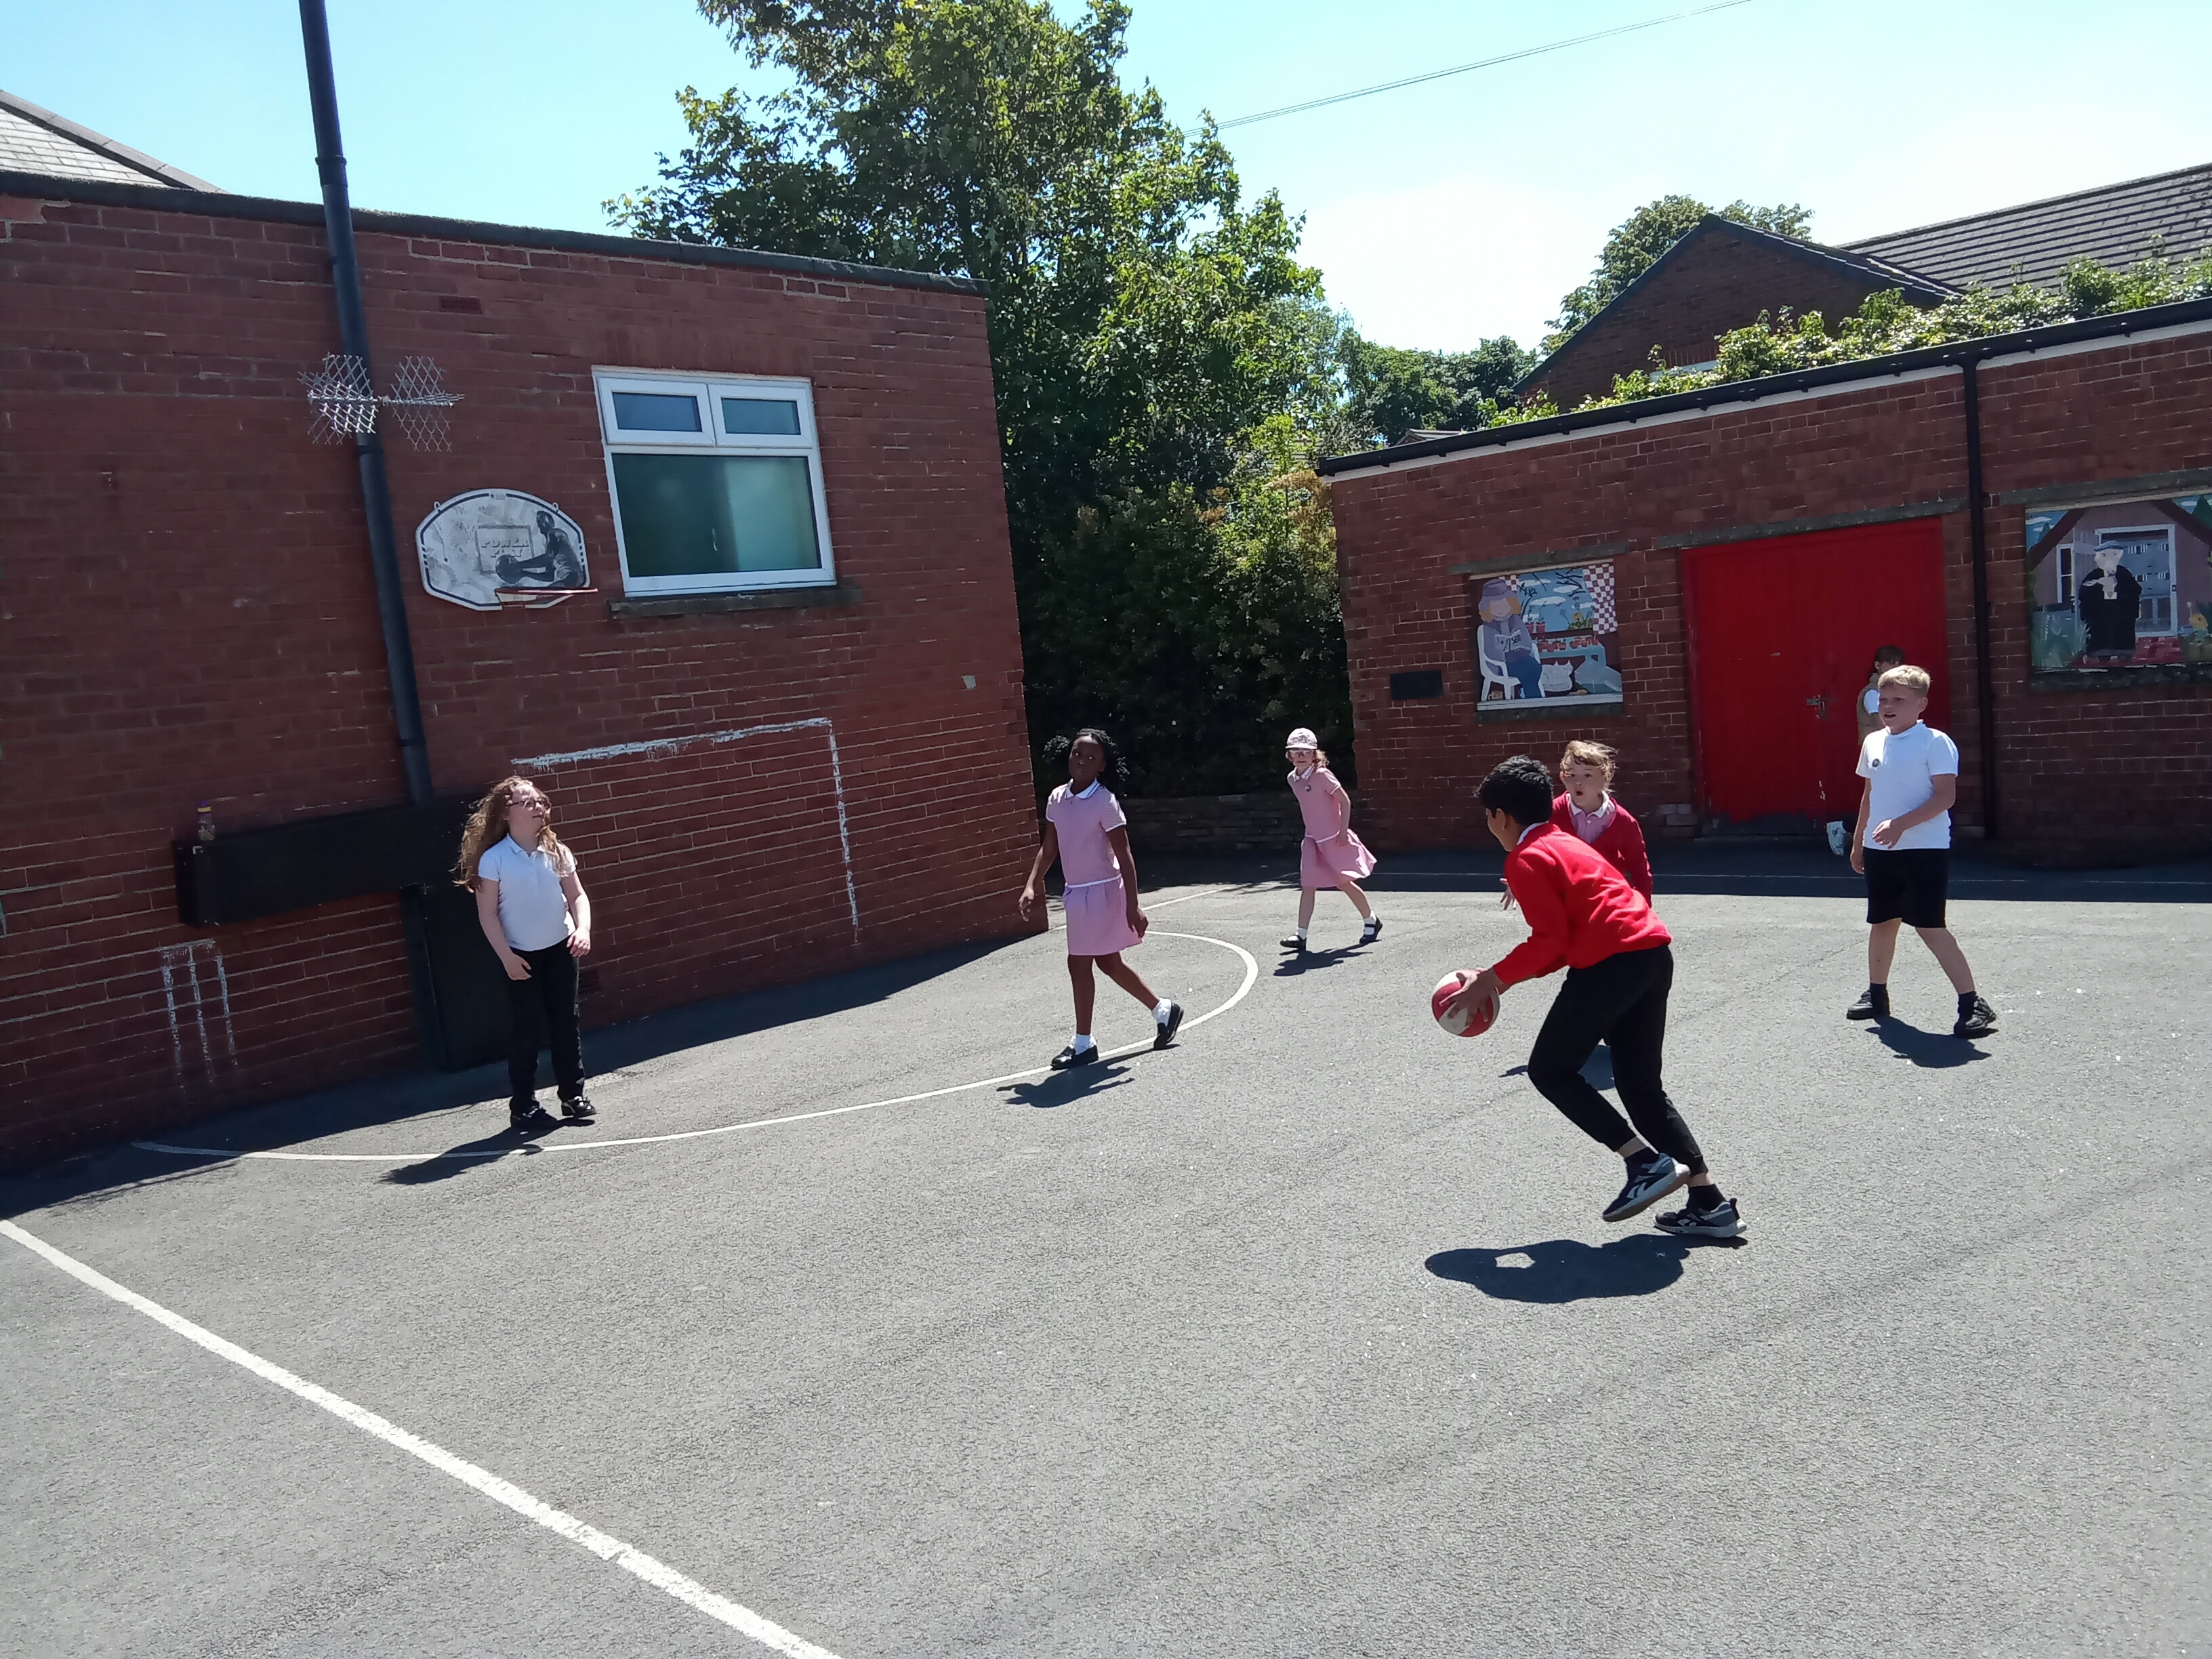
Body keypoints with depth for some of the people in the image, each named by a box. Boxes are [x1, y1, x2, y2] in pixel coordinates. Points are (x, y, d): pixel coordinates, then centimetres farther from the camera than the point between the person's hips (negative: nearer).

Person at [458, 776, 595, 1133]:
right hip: (521, 956, -3)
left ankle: (574, 1095, 18)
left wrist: (583, 929, -14)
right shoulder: (493, 859, -11)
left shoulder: (556, 852, 0)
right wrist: (506, 956, -15)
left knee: (566, 1023, 8)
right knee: (524, 1029, 2)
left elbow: (577, 896, 3)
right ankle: (523, 1106, 9)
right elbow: (487, 913, -10)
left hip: (560, 950, 3)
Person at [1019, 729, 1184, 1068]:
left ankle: (1083, 1044, 11)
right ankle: (1163, 1009, 32)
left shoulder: (1105, 803, -16)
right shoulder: (1057, 799, 4)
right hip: (1077, 891, 7)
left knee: (1079, 964, -2)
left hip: (1100, 891, -7)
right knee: (1109, 962, 16)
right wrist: (1033, 885, 0)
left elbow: (1124, 858, -16)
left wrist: (1133, 906, -19)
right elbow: (1049, 848, 11)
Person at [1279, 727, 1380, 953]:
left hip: (1334, 839, -6)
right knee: (1307, 886, -3)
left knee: (1344, 883, 3)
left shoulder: (1322, 775, -16)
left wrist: (1343, 831, -17)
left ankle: (1371, 920, 24)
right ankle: (1301, 934, -5)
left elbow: (1345, 801, -15)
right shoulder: (1292, 779, 4)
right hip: (1312, 840, 6)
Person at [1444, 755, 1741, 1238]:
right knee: (1641, 1086, 16)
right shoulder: (1569, 843, 26)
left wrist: (1493, 978, -4)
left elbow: (1551, 939, -13)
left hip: (1613, 963, -9)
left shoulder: (1526, 858, -3)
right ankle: (1711, 1203, 14)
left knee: (1550, 1070, 4)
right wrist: (1505, 978, 20)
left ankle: (1649, 1162, -2)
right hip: (1655, 953, 10)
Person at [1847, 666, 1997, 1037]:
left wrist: (1901, 824, -26)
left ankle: (1972, 1004, -4)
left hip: (1925, 849, -7)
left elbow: (1946, 796, -17)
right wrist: (1858, 841, 23)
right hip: (1880, 850, 7)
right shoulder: (1873, 743, 11)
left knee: (1929, 926, -11)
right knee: (1882, 922, 16)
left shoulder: (1935, 743, -10)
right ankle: (1876, 995, 31)